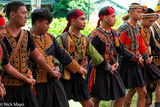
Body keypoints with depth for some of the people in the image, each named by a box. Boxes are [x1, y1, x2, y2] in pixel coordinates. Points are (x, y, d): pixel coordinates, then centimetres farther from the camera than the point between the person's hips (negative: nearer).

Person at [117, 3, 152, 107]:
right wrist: (133, 56, -19)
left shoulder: (138, 29, 9)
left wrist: (146, 57, 15)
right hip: (125, 64, -8)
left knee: (143, 92, 9)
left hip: (135, 64, 8)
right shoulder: (124, 28, -14)